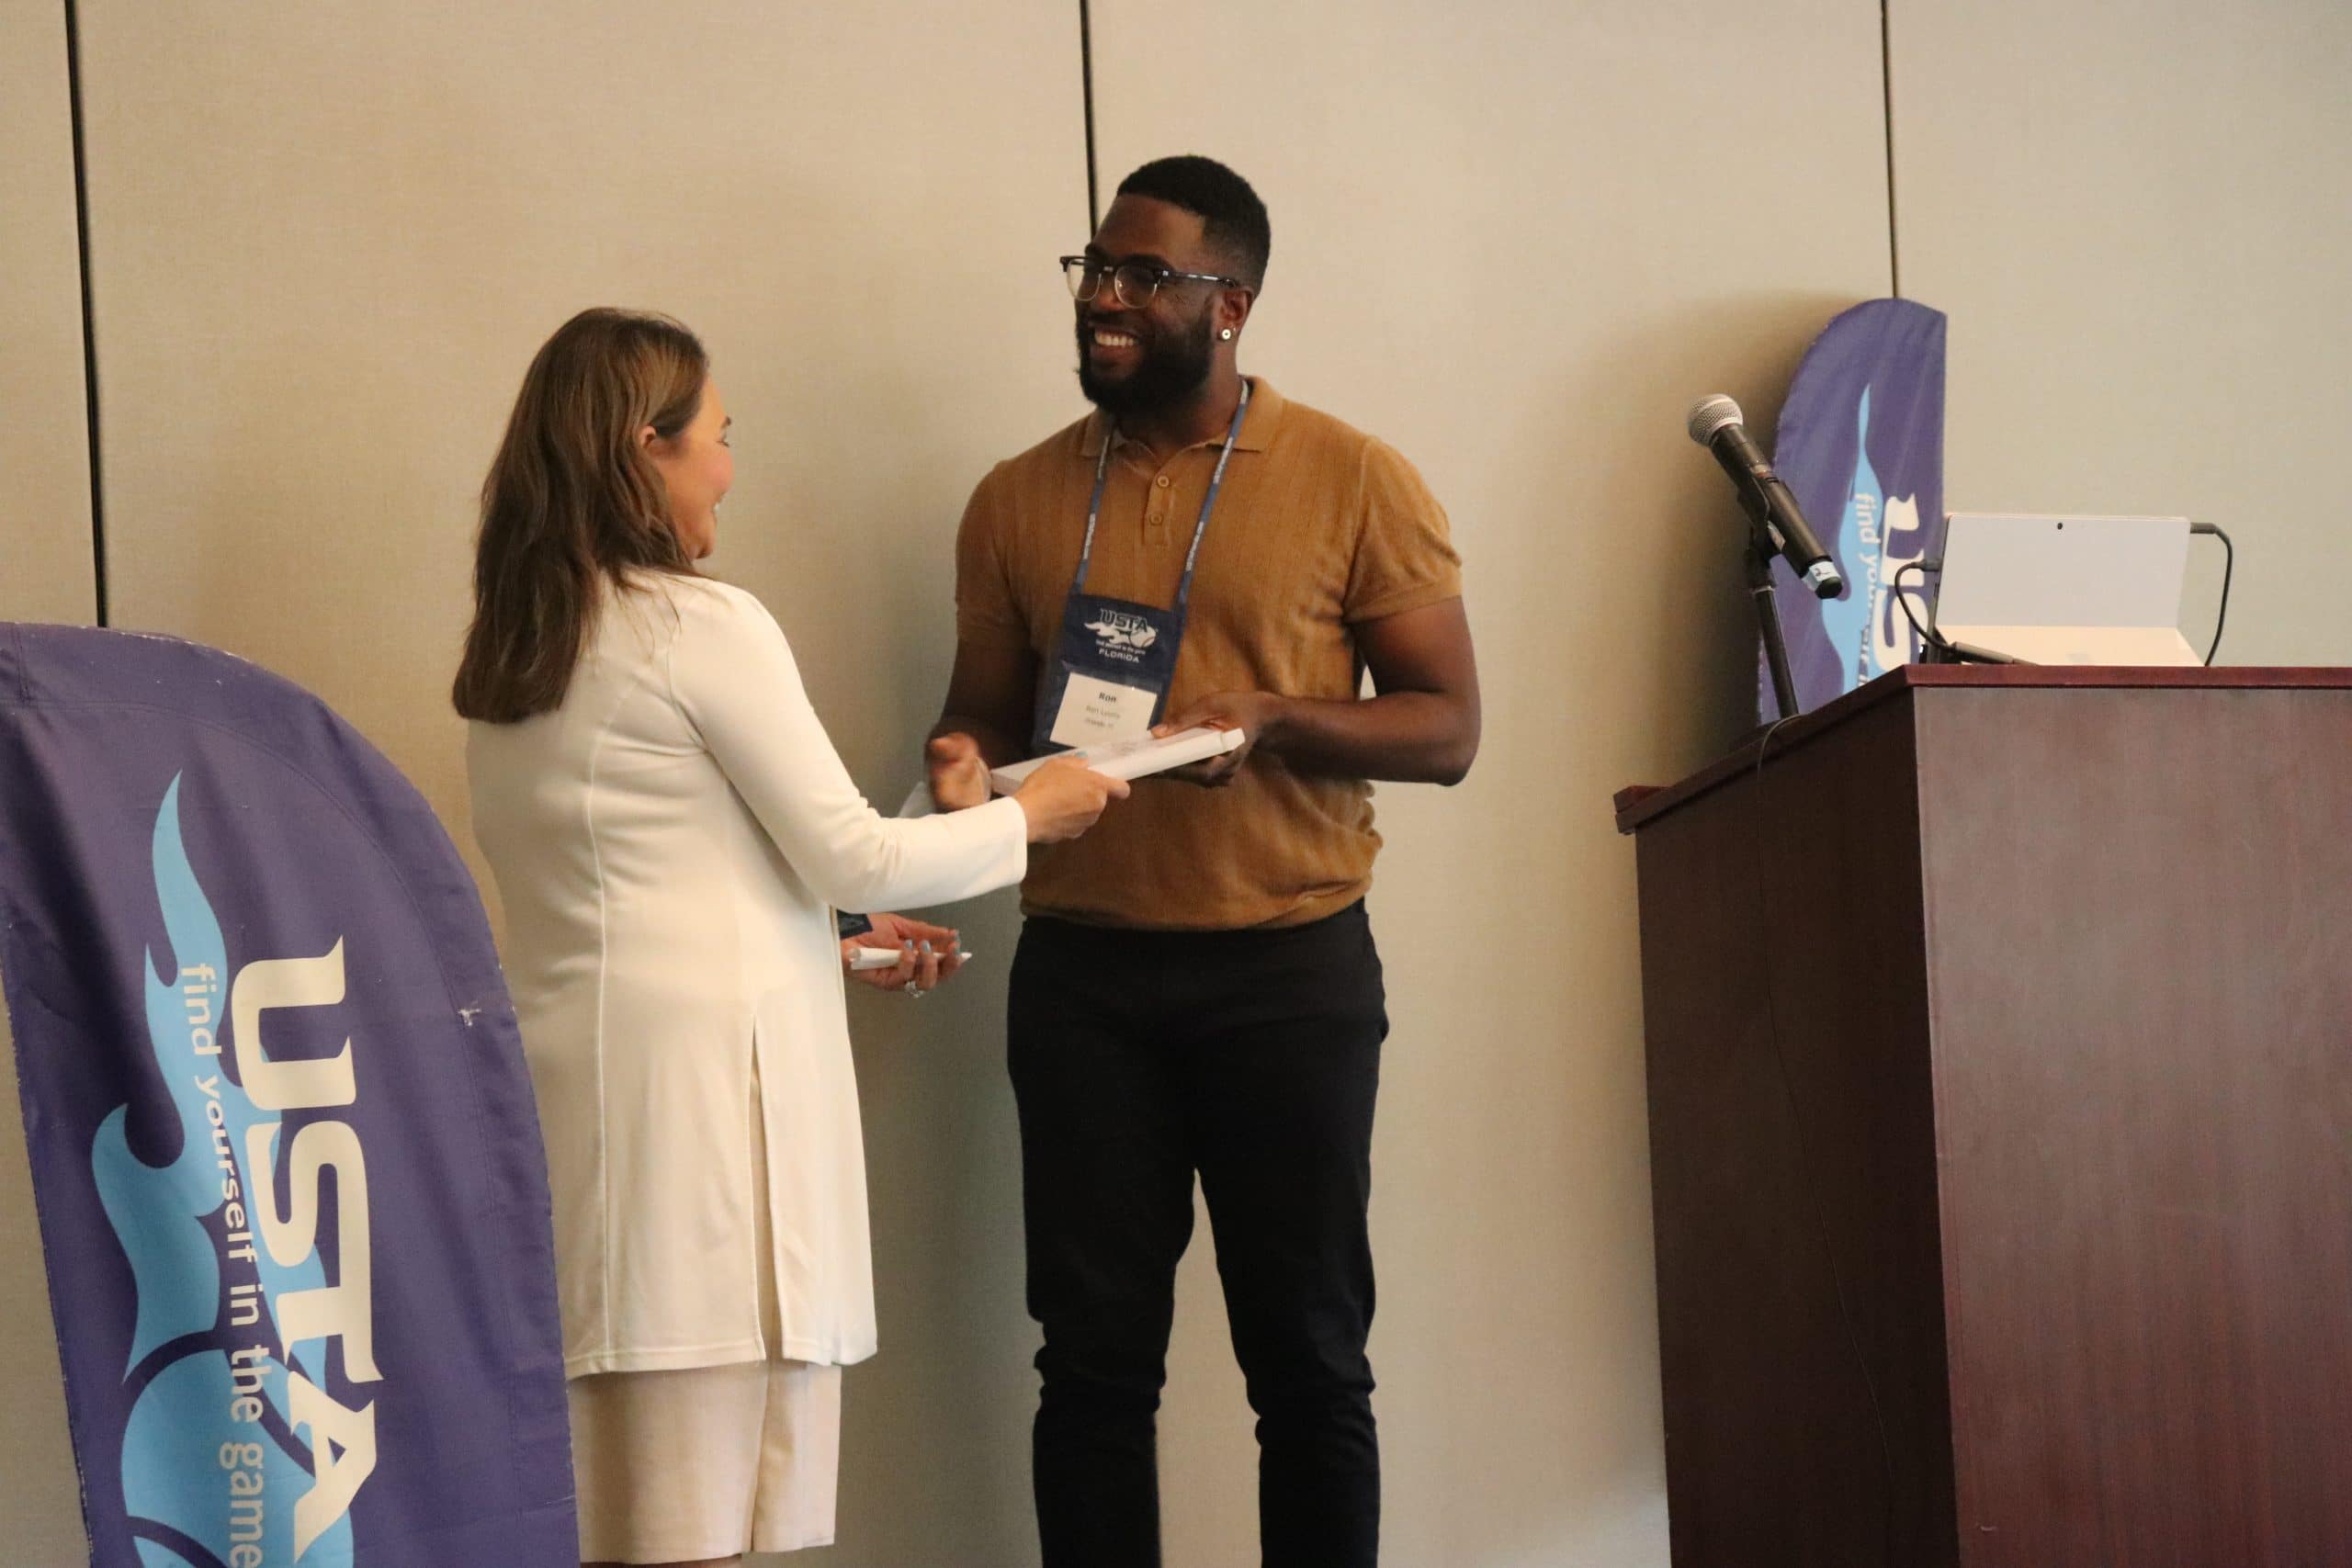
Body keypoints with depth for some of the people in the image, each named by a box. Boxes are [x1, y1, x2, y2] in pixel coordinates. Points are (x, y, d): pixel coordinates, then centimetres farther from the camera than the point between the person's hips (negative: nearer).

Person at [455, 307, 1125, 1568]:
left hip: (565, 1072, 8)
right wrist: (1029, 817, 11)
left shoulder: (503, 657, 14)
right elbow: (854, 854, -5)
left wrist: (839, 936, 24)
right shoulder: (701, 626, -8)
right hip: (696, 1075, -8)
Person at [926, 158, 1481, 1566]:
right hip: (1081, 969, 2)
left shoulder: (1355, 481, -1)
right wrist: (966, 764, -6)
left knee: (1310, 1359, 3)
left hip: (1291, 969, -2)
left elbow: (1447, 729, -1)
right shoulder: (1018, 501, 9)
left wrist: (1273, 723, -17)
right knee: (1094, 1359, 4)